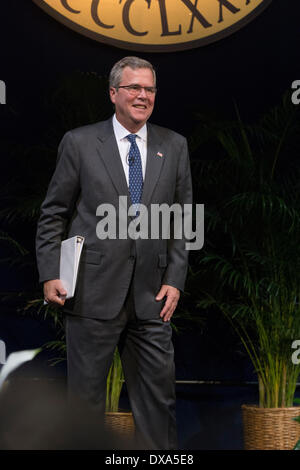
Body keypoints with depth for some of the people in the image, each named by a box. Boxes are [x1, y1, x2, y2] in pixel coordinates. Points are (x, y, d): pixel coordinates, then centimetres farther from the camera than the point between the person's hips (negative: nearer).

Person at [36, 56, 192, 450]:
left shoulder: (174, 146, 9)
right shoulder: (79, 143, 2)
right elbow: (53, 215, 4)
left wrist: (175, 279, 1)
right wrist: (50, 275, -4)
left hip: (151, 297, 2)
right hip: (94, 292, -2)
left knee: (159, 394, 5)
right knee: (86, 392, 6)